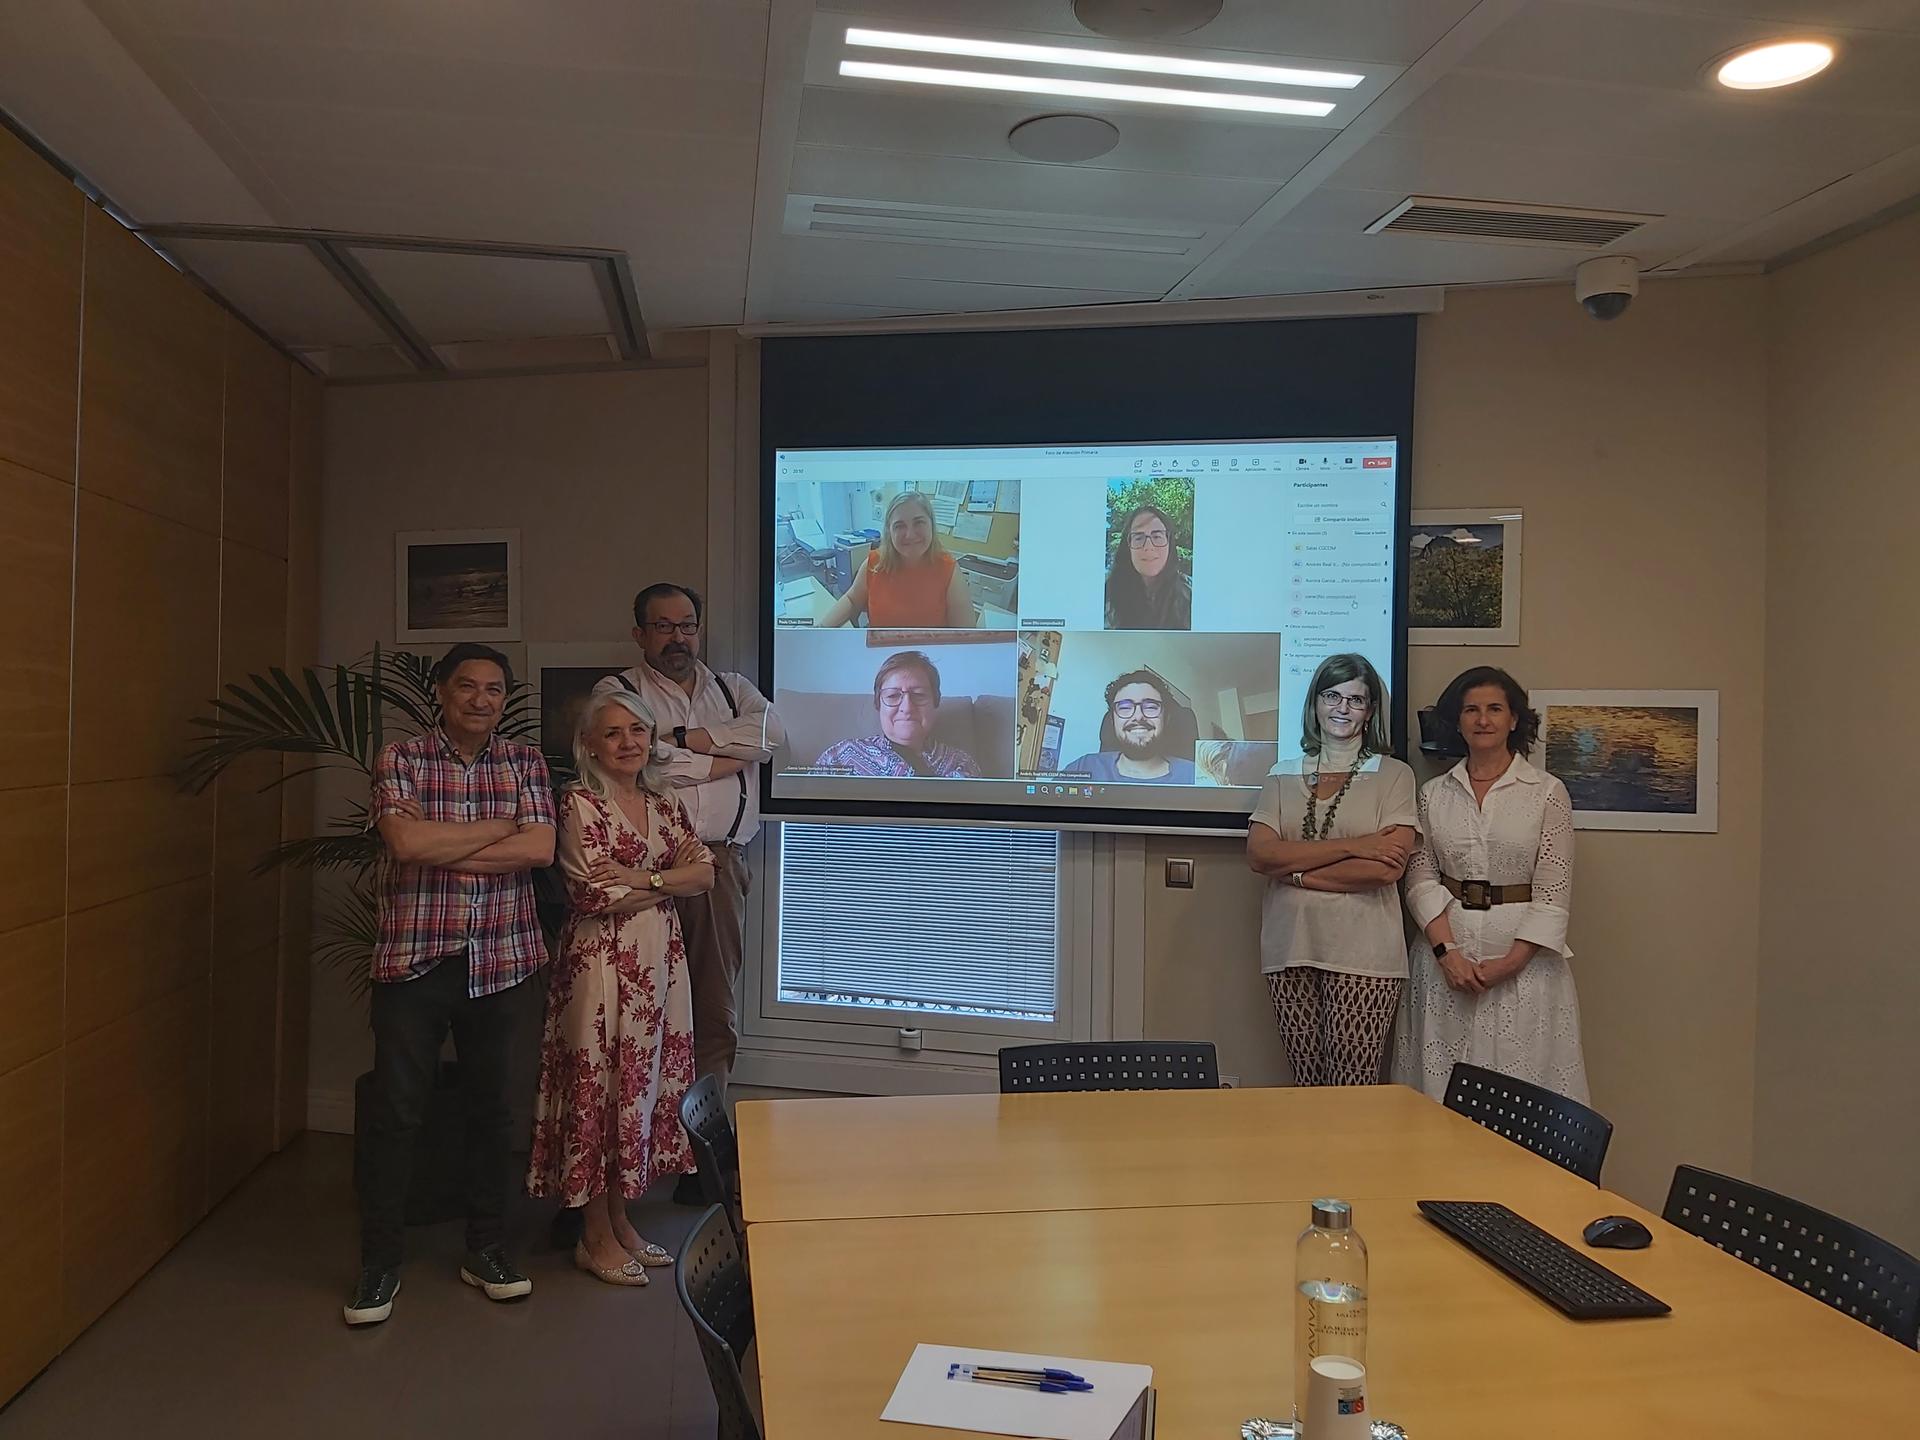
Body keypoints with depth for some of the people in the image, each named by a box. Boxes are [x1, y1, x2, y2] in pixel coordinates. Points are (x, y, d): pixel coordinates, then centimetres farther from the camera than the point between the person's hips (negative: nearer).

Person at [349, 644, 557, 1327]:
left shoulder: (524, 761, 4)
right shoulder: (400, 759, -2)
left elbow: (541, 848, -10)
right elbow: (407, 841, -19)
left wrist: (441, 852, -14)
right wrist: (499, 825, -11)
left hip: (498, 959, 2)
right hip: (412, 961, -2)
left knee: (490, 1108, 12)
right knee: (395, 1112, 3)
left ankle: (484, 1249, 28)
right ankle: (379, 1264, 18)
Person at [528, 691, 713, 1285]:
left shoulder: (665, 803, 11)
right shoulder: (580, 805, -8)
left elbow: (705, 874, 1)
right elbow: (595, 894, -16)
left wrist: (638, 878, -13)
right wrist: (668, 878, -6)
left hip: (659, 962, 6)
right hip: (601, 962, -6)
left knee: (644, 1085, 11)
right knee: (599, 1089, 1)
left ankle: (621, 1222, 25)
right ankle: (596, 1237, 14)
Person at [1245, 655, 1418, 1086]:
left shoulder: (1393, 775, 3)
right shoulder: (1283, 776, 11)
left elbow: (1387, 869, -10)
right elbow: (1258, 854, -4)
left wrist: (1296, 871, -6)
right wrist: (1352, 845, -10)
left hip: (1363, 953, -3)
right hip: (1290, 950, 3)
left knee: (1353, 1094, -3)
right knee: (1306, 1084, 8)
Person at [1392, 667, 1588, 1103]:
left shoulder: (1548, 793, -1)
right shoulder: (1434, 793, 7)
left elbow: (1553, 889, -4)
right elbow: (1421, 878, 2)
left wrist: (1511, 962, -12)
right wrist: (1447, 951, -10)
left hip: (1523, 955, -2)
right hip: (1447, 945, 2)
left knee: (1522, 1080, 0)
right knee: (1444, 1084, 5)